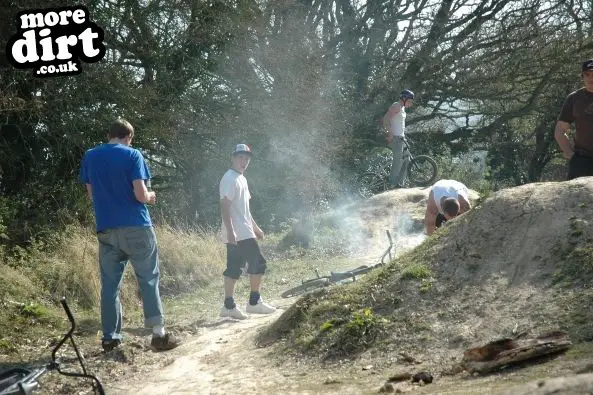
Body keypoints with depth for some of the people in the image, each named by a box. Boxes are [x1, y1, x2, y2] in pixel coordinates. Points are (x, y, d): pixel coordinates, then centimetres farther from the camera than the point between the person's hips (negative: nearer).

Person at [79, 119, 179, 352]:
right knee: (149, 280, 4)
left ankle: (110, 337, 9)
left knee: (109, 284, 9)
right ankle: (158, 333, 1)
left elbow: (91, 194, 14)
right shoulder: (132, 155, -5)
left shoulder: (90, 156, 8)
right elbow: (140, 194, -12)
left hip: (106, 230, 4)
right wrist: (150, 197, 9)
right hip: (136, 227, -3)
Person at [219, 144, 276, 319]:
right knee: (258, 262, -5)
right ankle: (254, 302, 2)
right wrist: (230, 231, -26)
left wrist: (255, 227, 27)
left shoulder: (241, 179, 19)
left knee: (234, 268, 8)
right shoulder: (230, 179, -12)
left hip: (244, 231, 10)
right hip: (237, 234, -10)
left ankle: (229, 305, 9)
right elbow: (224, 206, -20)